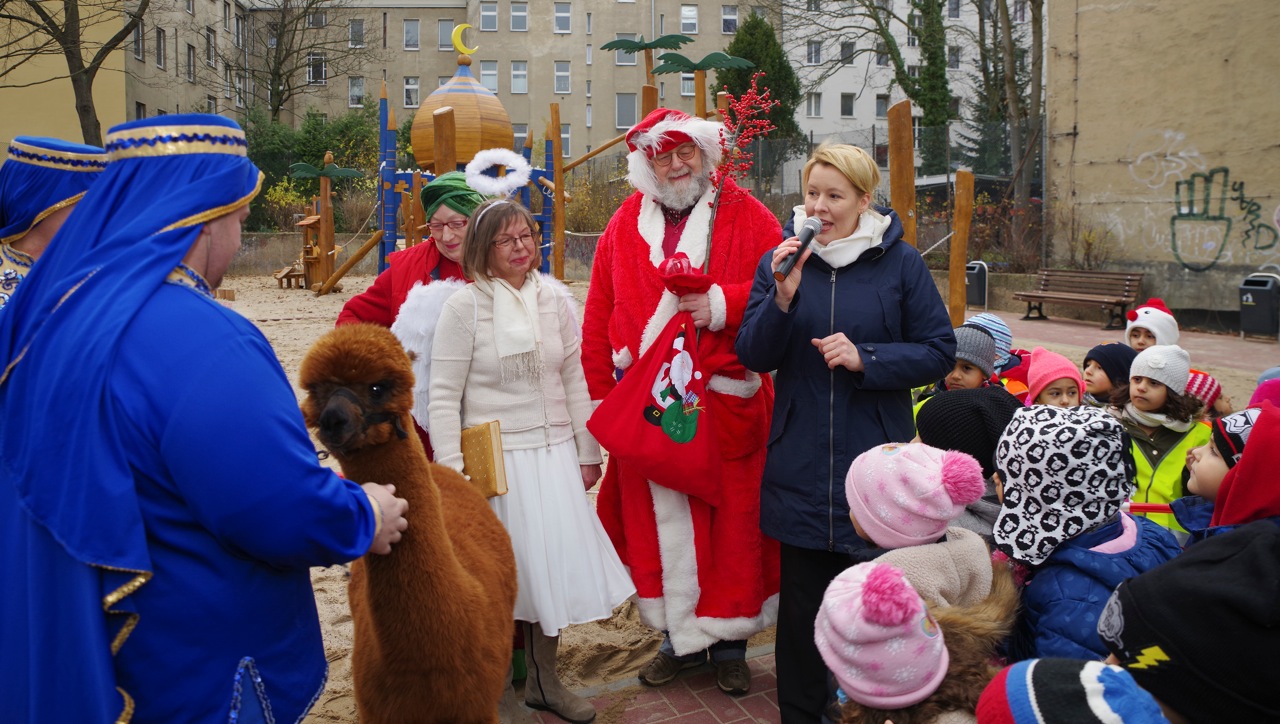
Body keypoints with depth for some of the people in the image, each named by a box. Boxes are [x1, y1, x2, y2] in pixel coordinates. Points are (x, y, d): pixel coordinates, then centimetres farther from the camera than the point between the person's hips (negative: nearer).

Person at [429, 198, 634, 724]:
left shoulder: (555, 298, 3)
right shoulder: (464, 306, -8)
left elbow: (575, 380, 8)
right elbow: (443, 396, -7)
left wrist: (588, 453, 10)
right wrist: (452, 472, -12)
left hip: (553, 454, 4)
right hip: (495, 458, -3)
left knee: (554, 564, 10)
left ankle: (544, 681, 28)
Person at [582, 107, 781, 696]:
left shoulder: (745, 217, 2)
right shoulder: (625, 226, 9)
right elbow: (598, 316, 5)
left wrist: (722, 304, -19)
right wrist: (601, 394, -1)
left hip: (727, 404, -2)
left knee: (732, 520, 6)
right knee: (659, 521, 8)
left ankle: (729, 641, 23)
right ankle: (680, 637, 26)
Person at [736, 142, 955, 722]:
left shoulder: (900, 263, -1)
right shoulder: (779, 261, 4)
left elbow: (939, 352, -1)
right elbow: (753, 356, -2)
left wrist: (865, 358, -15)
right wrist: (783, 298, -18)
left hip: (875, 457, -1)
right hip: (801, 462, 1)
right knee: (802, 595, 9)